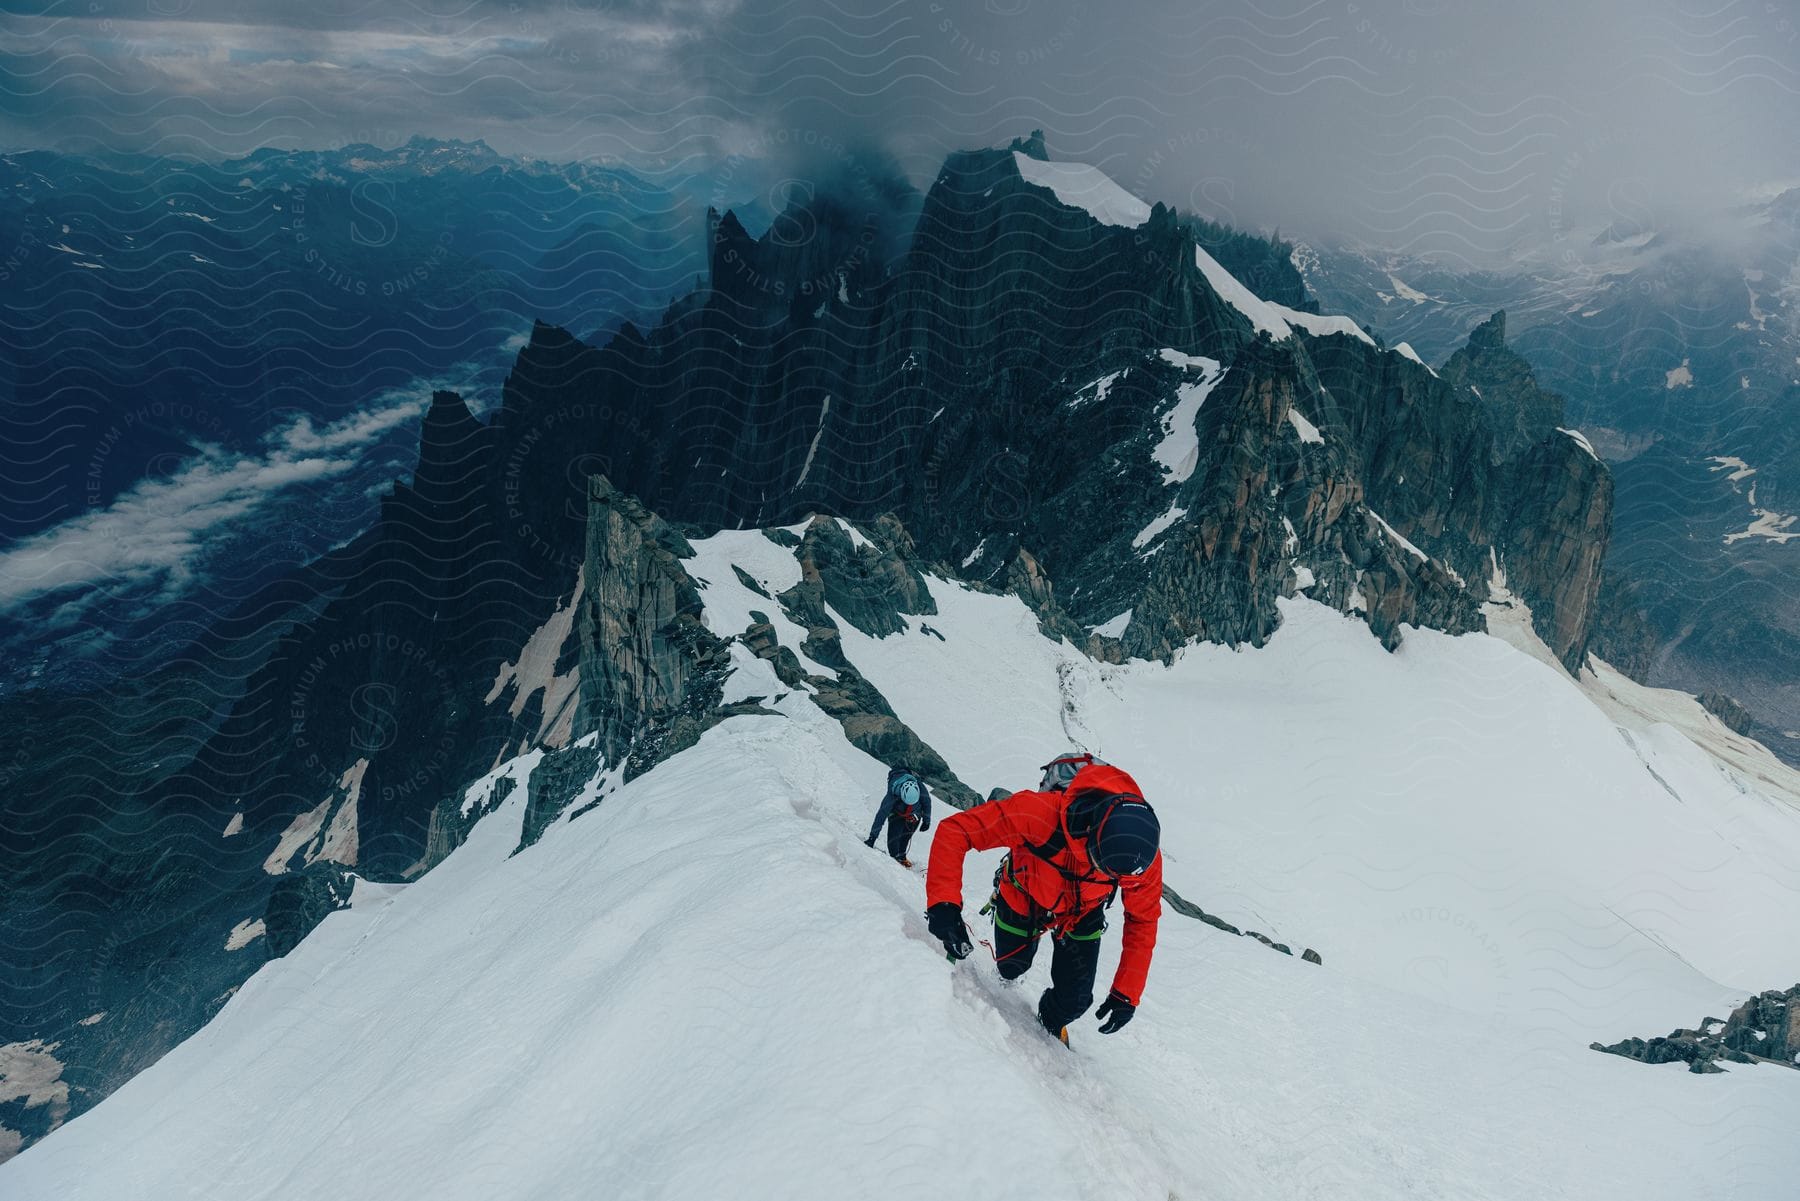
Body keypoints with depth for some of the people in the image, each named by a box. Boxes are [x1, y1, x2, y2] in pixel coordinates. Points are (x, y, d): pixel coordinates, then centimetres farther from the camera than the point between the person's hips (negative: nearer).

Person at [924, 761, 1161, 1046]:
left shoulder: (1144, 856, -35)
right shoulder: (1040, 813, -47)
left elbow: (1143, 921, -16)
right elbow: (954, 830, -40)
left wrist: (1126, 994, -17)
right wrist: (944, 902, -50)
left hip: (1082, 914, 1)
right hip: (1022, 900, -1)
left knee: (1075, 1001, -1)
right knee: (1011, 968, 21)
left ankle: (1052, 1026, 36)